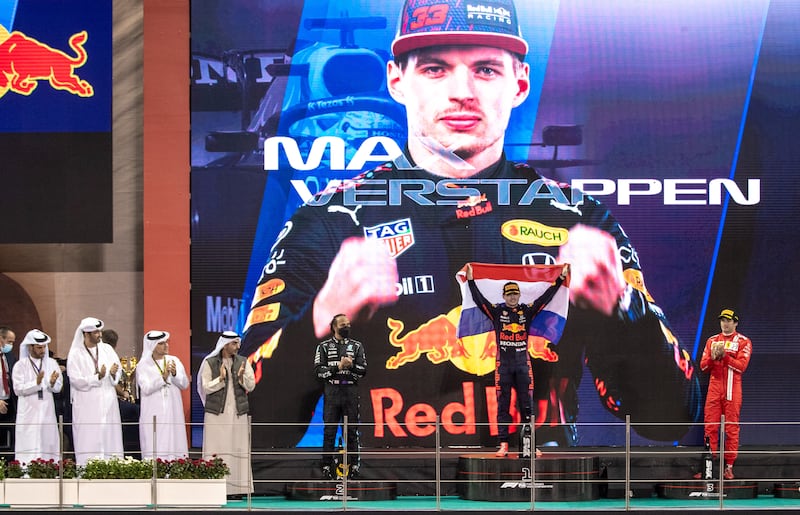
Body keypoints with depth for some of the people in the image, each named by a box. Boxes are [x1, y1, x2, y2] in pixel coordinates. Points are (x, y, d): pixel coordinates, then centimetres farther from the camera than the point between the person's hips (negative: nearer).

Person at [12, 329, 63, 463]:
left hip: (47, 412, 3)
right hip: (28, 413, -3)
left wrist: (52, 383, -18)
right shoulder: (21, 365, -1)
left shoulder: (52, 363, 9)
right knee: (29, 447, -7)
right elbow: (18, 389, -9)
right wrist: (36, 383, -20)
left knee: (48, 445, 2)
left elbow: (58, 387, 4)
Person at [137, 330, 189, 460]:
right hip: (153, 414, -3)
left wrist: (175, 374, -14)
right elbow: (146, 388, -11)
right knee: (154, 448, -7)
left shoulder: (174, 361, 9)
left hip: (173, 414, 3)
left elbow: (185, 384, 4)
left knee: (174, 447, -1)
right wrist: (163, 377, -23)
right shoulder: (143, 365, 0)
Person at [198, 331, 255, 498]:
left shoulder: (243, 362, 7)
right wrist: (221, 379, -20)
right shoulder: (210, 363, 0)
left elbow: (251, 386, 2)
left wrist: (242, 376, -17)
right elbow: (206, 387, -4)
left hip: (238, 413, 3)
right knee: (216, 452, -4)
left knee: (238, 451, -1)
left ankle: (235, 489, 1)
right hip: (216, 413, -3)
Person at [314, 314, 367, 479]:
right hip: (332, 391, -1)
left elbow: (362, 371, 3)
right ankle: (327, 468, 2)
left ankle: (354, 467, 5)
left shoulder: (357, 346, 10)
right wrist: (339, 366, -13)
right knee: (329, 431, -1)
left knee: (352, 431, 1)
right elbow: (319, 370, -4)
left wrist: (351, 366, -15)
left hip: (351, 392, 1)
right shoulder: (324, 347, 6)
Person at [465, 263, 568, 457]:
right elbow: (479, 299, -1)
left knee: (526, 406, 1)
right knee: (503, 406, 0)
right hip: (503, 363, -1)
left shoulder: (527, 311, 8)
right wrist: (470, 279, -7)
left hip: (523, 363, 1)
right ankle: (503, 445, 0)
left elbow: (546, 297, 9)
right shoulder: (497, 311, 5)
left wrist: (561, 278, 7)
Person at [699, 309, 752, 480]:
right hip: (714, 388, 3)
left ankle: (729, 467, -2)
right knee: (710, 427, 0)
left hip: (732, 389, -3)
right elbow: (703, 366, 11)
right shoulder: (712, 341, 15)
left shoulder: (743, 342, 3)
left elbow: (741, 366, -9)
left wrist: (724, 355, -16)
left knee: (731, 428, -4)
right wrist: (713, 357, -8)